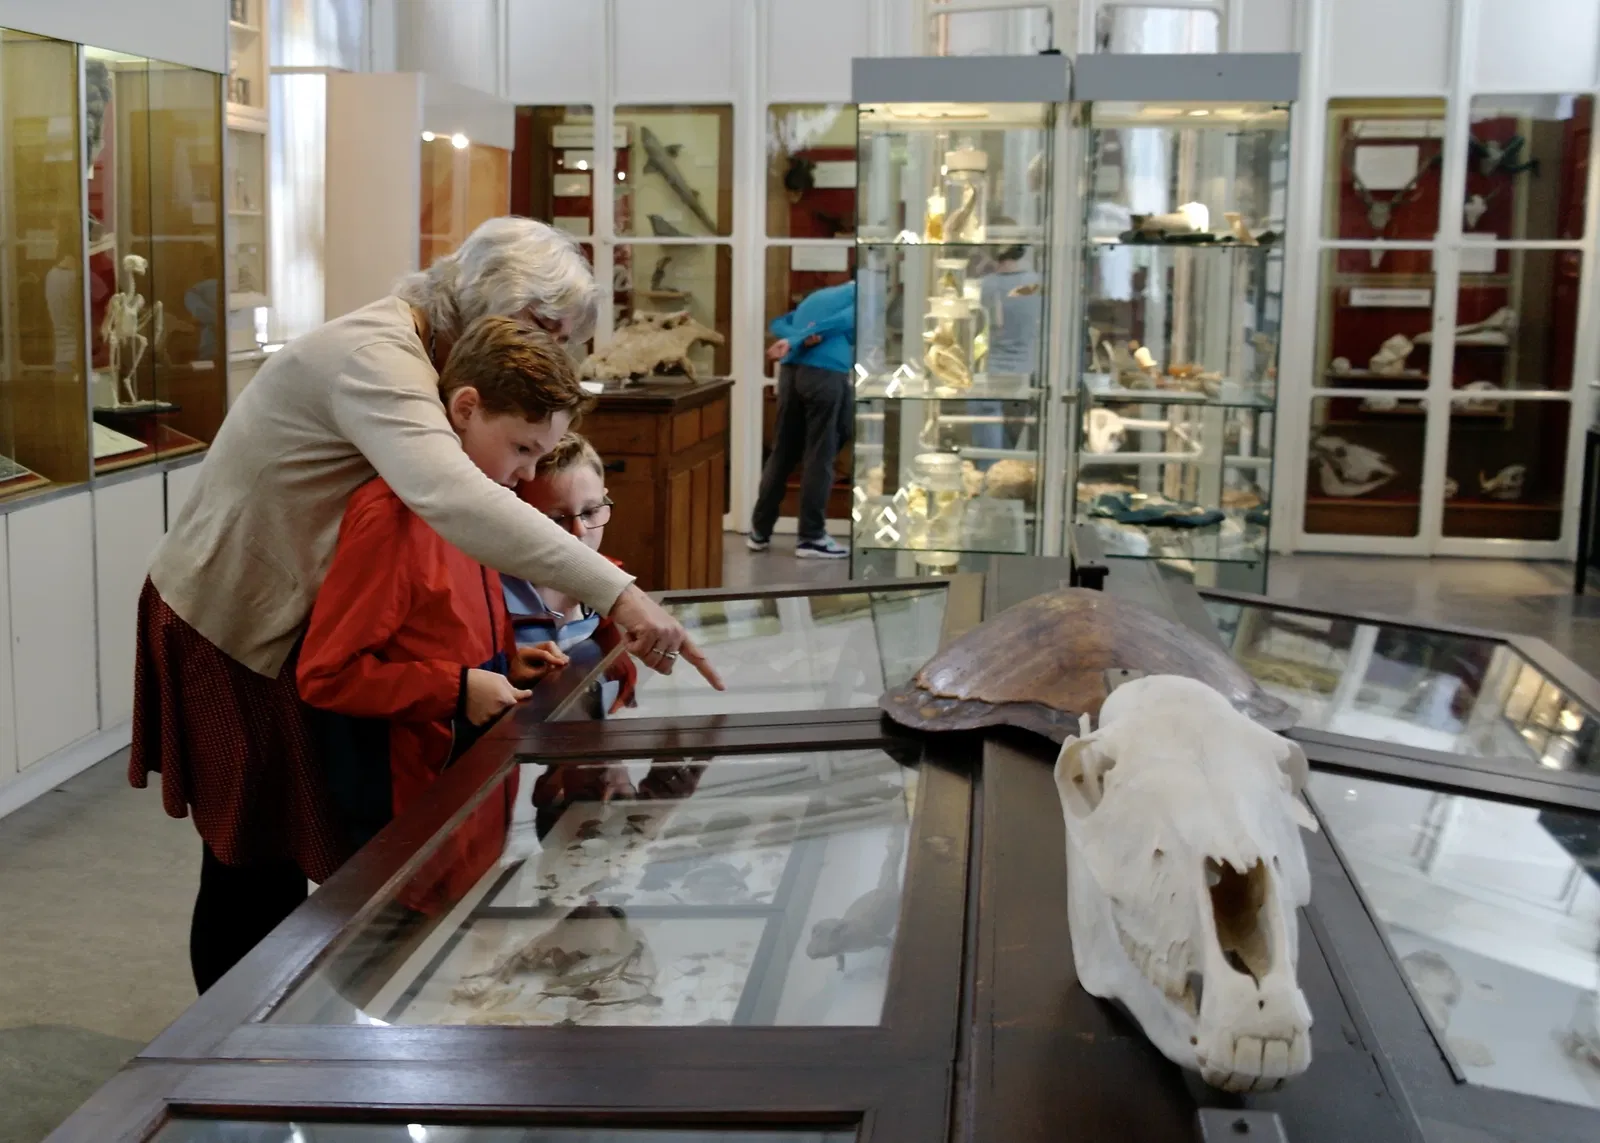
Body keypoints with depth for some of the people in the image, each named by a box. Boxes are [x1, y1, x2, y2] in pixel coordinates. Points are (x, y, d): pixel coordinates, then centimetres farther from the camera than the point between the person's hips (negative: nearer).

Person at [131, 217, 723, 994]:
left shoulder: (405, 354, 5)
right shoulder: (373, 354, -27)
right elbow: (451, 496, -46)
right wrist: (615, 593, -50)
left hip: (280, 624, 9)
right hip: (227, 630, -9)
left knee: (276, 868, 15)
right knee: (252, 876, 2)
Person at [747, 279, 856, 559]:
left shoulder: (818, 296, 31)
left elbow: (779, 323, 17)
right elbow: (846, 320, -11)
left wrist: (800, 337, -2)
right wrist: (796, 342, -13)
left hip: (791, 371, 6)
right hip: (826, 374, -6)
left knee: (782, 454, 12)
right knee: (819, 457, 0)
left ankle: (759, 532, 17)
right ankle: (812, 538, 5)